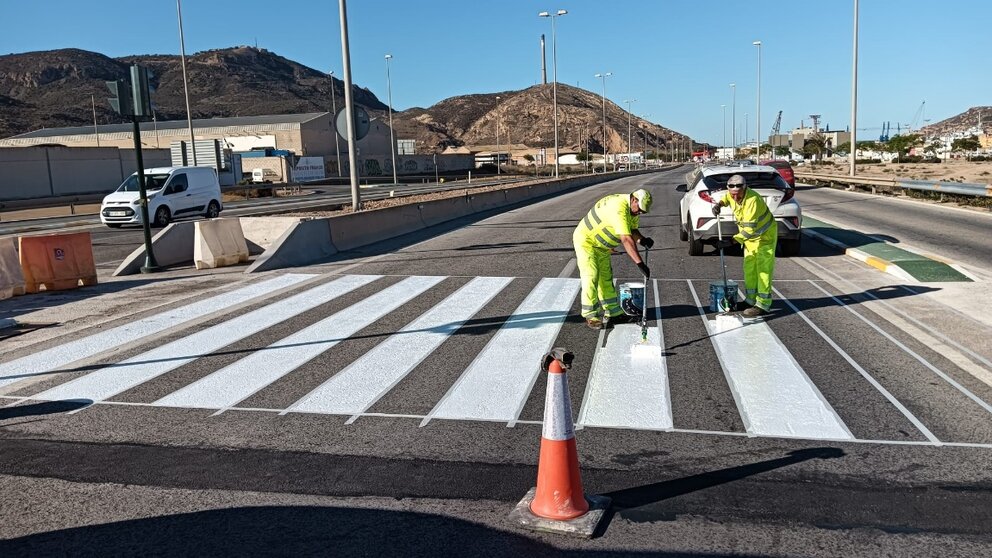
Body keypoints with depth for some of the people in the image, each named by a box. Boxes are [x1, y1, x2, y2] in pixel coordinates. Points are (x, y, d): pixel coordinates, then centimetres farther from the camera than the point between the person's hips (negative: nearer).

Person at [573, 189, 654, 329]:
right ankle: (591, 316, -4)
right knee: (591, 278, -12)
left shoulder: (633, 209, -1)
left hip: (601, 245, 10)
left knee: (606, 278, 13)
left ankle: (613, 312, 20)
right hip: (585, 240, -10)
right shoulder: (619, 208, -34)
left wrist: (642, 239, -19)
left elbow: (632, 230, 4)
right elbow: (626, 239, -41)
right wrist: (640, 263, -44)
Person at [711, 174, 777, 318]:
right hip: (750, 236, 9)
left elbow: (749, 228, -37)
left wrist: (733, 240, -43)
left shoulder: (753, 200, -34)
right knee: (749, 269, 13)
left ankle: (762, 305, -6)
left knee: (763, 269, -8)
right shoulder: (732, 195, -10)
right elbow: (726, 197, 18)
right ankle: (751, 300, 24)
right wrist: (719, 204, -3)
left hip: (765, 236, -8)